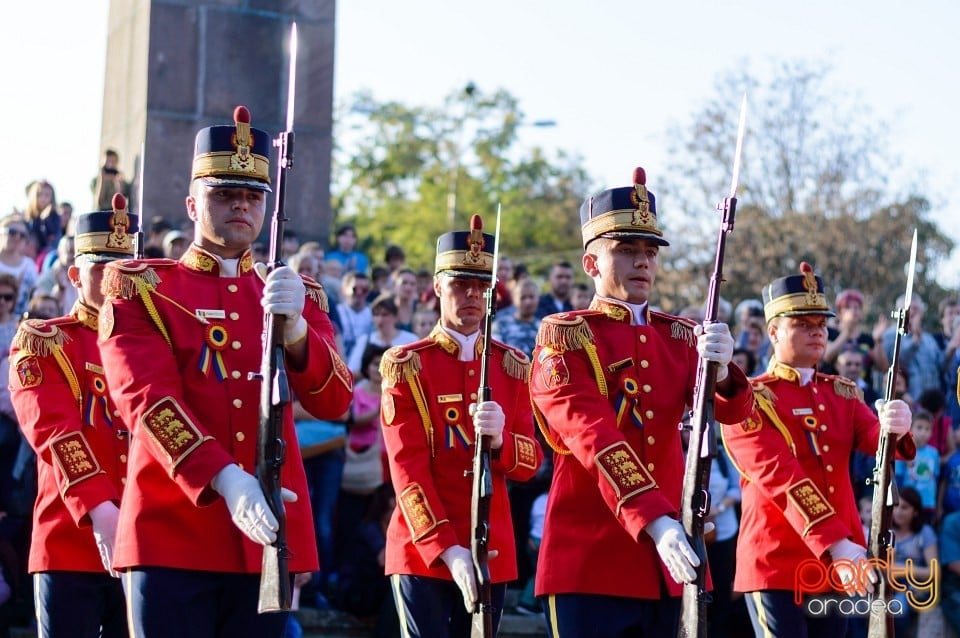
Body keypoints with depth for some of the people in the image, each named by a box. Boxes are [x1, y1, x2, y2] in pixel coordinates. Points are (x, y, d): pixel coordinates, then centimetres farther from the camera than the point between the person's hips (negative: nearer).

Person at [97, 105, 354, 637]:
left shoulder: (298, 297, 16)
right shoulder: (141, 289, 6)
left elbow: (332, 403, 1)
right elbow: (148, 399, -9)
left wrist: (293, 328, -19)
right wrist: (223, 479, -25)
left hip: (268, 535, 3)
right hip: (172, 533, -3)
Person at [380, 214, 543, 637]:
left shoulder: (513, 367, 10)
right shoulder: (406, 366, -2)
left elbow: (530, 463, 4)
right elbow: (407, 468, -9)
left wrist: (499, 439, -20)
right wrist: (448, 550, -19)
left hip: (493, 552, 4)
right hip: (423, 550, -4)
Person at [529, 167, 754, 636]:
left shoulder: (679, 337, 14)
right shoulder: (565, 336, -1)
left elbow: (733, 411, -3)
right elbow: (594, 437, -16)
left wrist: (719, 367, -27)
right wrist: (655, 522, -29)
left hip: (665, 563, 5)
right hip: (589, 563, -5)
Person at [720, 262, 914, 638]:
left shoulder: (843, 393, 14)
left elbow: (873, 438, -4)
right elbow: (780, 477, -18)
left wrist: (895, 428, -30)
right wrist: (836, 545, -28)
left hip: (839, 565, 6)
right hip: (777, 564, -6)